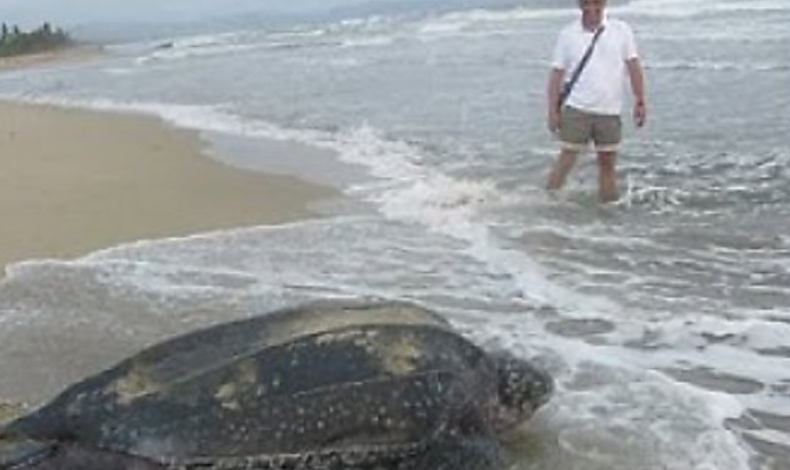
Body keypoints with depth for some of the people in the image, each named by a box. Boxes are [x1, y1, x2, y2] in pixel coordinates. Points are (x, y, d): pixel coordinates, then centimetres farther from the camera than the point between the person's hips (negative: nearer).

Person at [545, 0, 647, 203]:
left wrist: (640, 101, -2)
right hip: (576, 109, -1)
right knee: (567, 156, -3)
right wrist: (553, 111, -3)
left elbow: (633, 66, 3)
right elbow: (557, 73, 2)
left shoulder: (622, 30, 3)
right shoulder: (568, 34, 2)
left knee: (607, 161, 7)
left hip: (610, 111, 1)